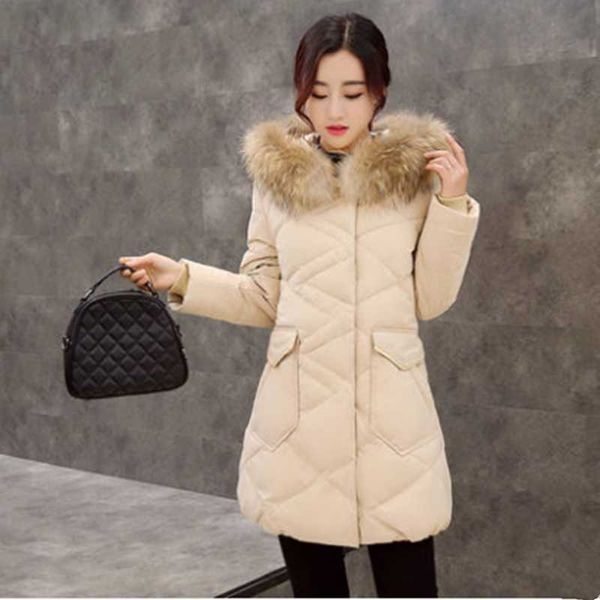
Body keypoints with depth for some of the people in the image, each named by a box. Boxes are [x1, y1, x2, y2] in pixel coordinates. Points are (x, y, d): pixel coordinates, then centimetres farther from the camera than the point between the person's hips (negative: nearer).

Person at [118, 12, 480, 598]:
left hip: (390, 414, -1)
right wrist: (183, 279, -4)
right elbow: (265, 297, 8)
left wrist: (452, 204, -6)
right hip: (298, 416, 1)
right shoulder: (275, 175, 2)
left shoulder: (416, 171, -1)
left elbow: (430, 300, 3)